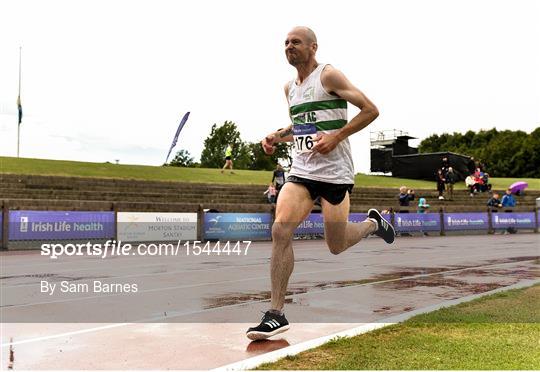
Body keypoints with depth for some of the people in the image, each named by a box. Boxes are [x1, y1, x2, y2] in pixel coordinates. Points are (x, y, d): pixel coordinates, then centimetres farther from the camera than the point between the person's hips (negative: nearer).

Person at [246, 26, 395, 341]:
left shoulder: (329, 76, -6)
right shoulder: (289, 88, 15)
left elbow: (370, 110, -8)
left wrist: (336, 138, -18)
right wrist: (277, 136, 10)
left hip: (334, 171, -5)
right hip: (301, 171, 6)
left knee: (336, 246, 3)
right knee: (280, 230, -15)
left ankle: (373, 223, 37)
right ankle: (276, 314, -10)